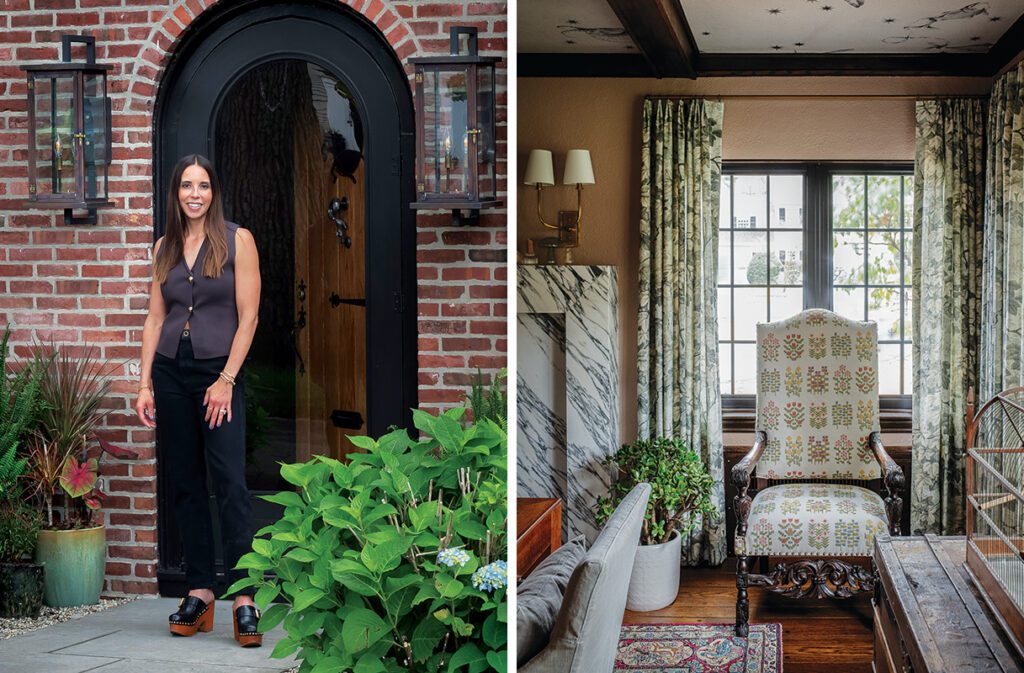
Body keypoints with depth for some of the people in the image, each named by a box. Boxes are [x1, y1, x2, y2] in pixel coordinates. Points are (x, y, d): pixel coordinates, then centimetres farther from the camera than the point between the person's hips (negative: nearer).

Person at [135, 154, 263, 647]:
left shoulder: (237, 241, -1)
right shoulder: (164, 247, 11)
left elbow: (248, 317, -5)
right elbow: (155, 318, 12)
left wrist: (226, 380, -12)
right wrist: (145, 384, 4)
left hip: (218, 371, -5)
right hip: (170, 371, 5)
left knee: (230, 482, -11)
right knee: (184, 483, 6)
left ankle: (244, 598, -11)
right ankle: (199, 592, 12)